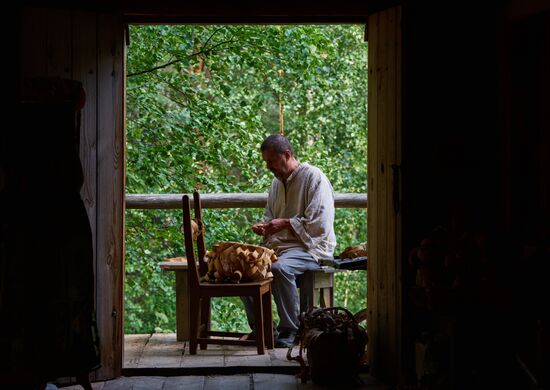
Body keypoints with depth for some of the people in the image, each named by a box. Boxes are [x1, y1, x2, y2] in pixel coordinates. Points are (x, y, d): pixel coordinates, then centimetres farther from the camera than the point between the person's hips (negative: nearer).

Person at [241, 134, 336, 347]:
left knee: (280, 268, -37)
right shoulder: (277, 182, 19)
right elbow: (269, 215, 32)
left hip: (310, 246, -8)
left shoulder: (314, 177, -7)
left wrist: (285, 224, -16)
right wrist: (263, 227, 9)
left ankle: (289, 330, -23)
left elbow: (319, 224, -15)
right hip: (278, 245, 8)